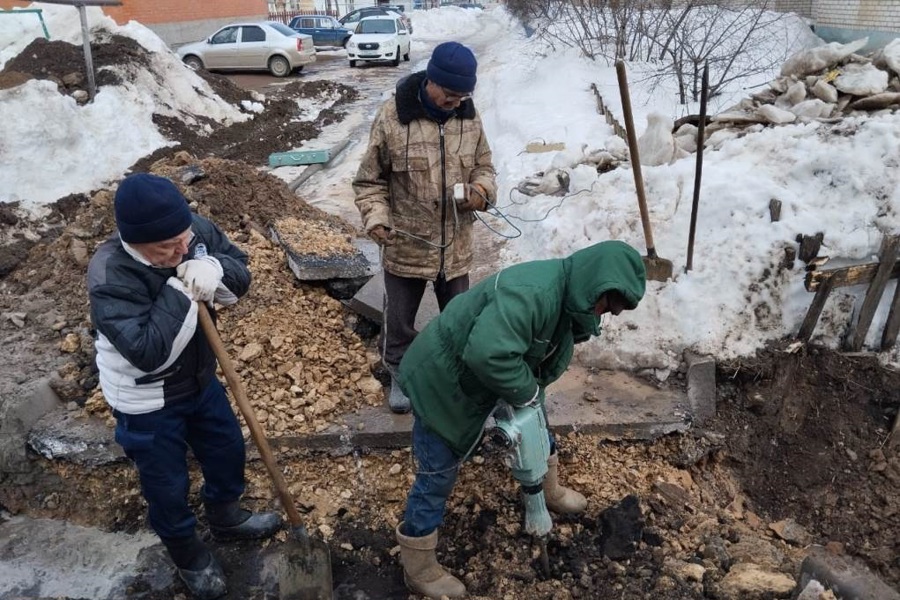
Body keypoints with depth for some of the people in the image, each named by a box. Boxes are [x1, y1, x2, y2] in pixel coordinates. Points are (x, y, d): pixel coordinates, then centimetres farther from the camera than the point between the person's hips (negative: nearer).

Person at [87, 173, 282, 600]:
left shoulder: (195, 231, -17)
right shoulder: (109, 277, -32)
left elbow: (241, 276, -6)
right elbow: (147, 352, -38)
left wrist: (215, 270, -29)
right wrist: (181, 290, -36)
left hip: (199, 378, 6)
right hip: (146, 403, -6)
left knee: (228, 449, 25)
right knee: (168, 487, 14)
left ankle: (226, 517, 56)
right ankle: (190, 557, 44)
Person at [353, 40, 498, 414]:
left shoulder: (469, 117, -3)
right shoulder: (392, 117, -14)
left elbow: (483, 166, 10)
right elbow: (370, 180, -6)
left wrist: (482, 191, -12)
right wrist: (376, 218, -20)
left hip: (455, 245, 3)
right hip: (405, 245, -3)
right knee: (399, 318, 14)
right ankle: (400, 373, 38)